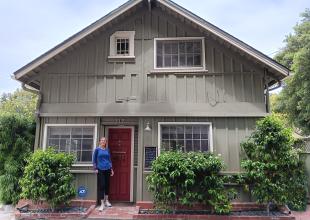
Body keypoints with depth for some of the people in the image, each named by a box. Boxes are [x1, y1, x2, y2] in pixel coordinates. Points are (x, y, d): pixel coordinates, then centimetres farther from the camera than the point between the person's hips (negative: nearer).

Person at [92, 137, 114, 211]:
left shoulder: (107, 150, 9)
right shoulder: (97, 149, -1)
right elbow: (94, 159, 1)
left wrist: (111, 169, 10)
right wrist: (95, 168, -6)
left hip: (107, 169, 4)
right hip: (100, 170, -4)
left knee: (107, 185, 11)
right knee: (101, 186, -6)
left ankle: (106, 201, 28)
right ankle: (102, 204, 1)